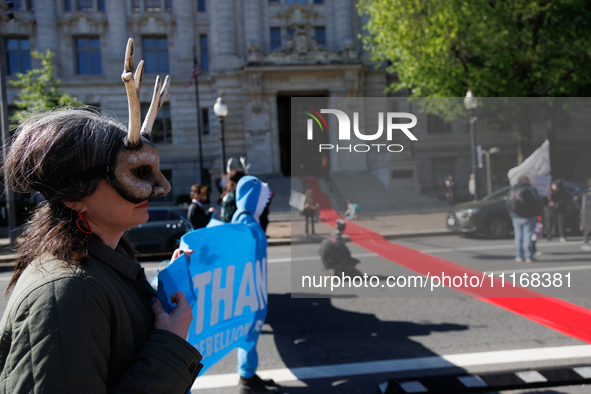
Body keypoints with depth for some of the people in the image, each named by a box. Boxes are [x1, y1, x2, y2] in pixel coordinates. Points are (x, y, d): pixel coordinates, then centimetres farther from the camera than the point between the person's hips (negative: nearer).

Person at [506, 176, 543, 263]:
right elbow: (538, 202, -10)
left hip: (516, 217, 4)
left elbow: (507, 203, 12)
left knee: (518, 236, 8)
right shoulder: (530, 190, -6)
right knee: (528, 236, -1)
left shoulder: (512, 190, 9)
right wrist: (536, 213, 2)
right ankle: (528, 257, 0)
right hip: (528, 217, -4)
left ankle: (519, 256, 7)